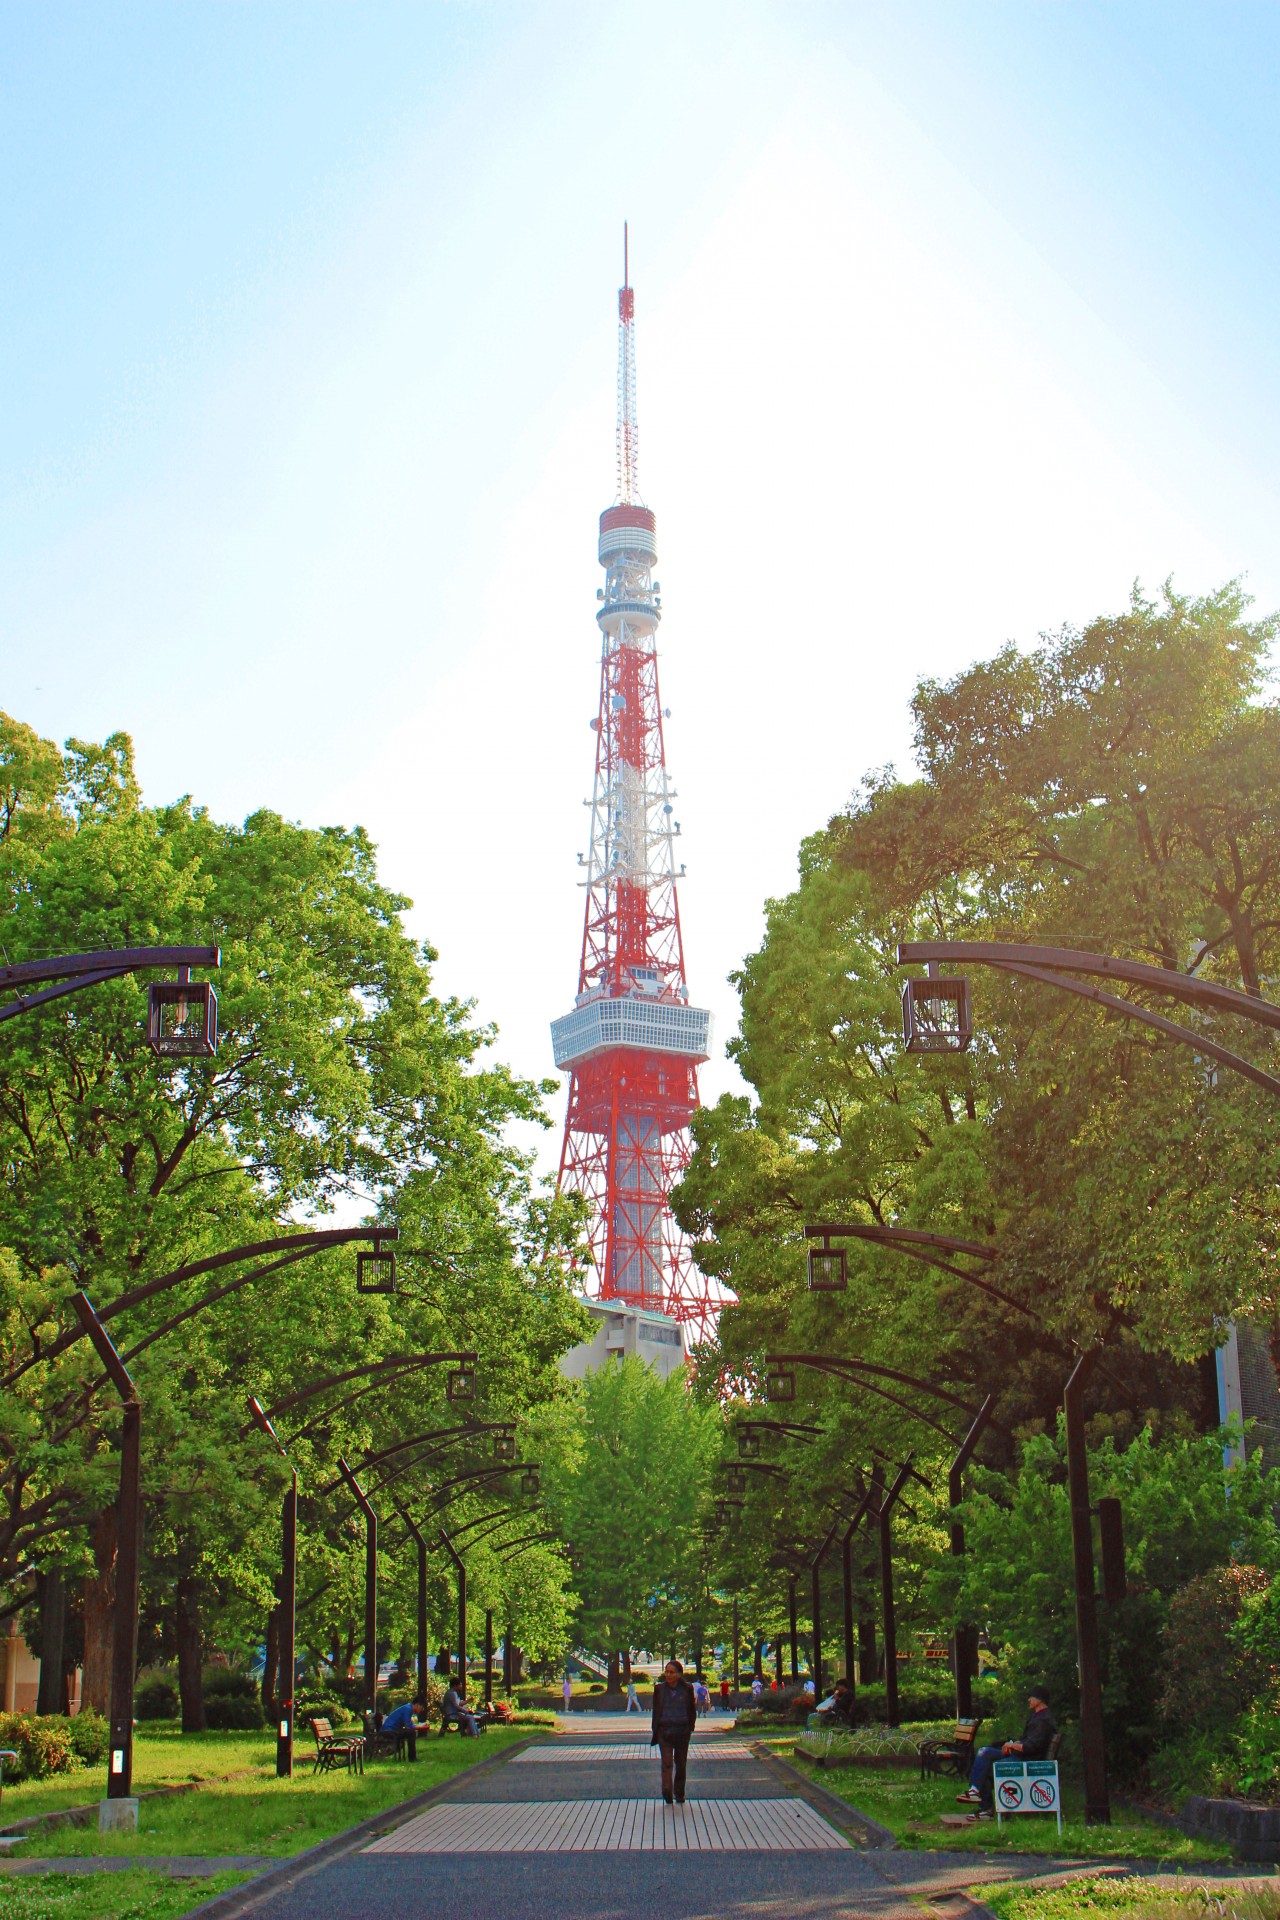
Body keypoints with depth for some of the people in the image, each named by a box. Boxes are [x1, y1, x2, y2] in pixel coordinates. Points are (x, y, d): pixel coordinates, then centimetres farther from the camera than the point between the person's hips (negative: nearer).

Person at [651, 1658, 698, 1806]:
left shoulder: (687, 1689, 3)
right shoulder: (659, 1688, 5)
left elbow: (692, 1710, 10)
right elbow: (656, 1710, 9)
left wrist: (690, 1727, 2)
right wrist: (655, 1731, 6)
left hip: (682, 1729, 1)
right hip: (664, 1729, -1)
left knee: (681, 1763, 8)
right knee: (667, 1761, -14)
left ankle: (679, 1795, 20)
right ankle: (667, 1792, -26)